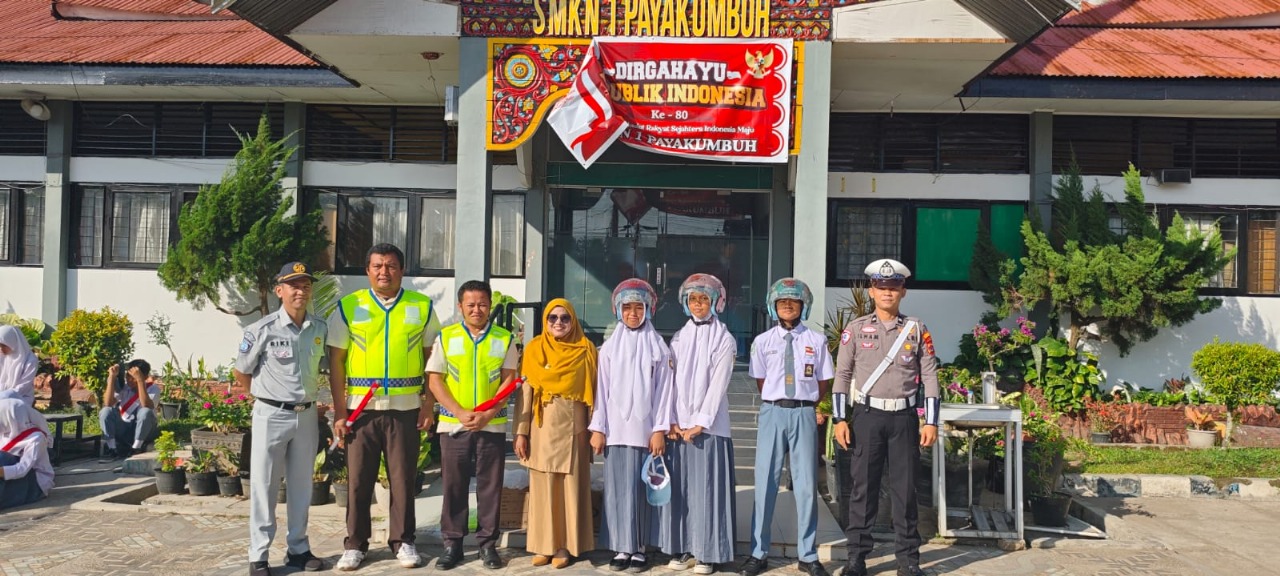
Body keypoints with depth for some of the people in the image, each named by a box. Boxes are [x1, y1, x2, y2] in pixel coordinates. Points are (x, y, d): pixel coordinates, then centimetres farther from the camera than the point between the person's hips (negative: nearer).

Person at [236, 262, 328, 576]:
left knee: (301, 487, 13)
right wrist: (270, 395, 6)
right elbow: (241, 374, 0)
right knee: (264, 487, 4)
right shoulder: (262, 330, -12)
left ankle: (298, 549, 25)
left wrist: (305, 396, 10)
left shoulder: (321, 329, 0)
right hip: (272, 416, -4)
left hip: (307, 415, 4)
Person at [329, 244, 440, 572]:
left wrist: (429, 406, 0)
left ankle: (402, 541, 20)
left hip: (405, 409, 0)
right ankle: (355, 544, 20)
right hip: (361, 408, 0)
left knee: (403, 478, 6)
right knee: (358, 479, 7)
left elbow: (431, 358, 7)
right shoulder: (349, 307, 2)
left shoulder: (422, 307, 4)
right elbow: (336, 362, 2)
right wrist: (339, 412, -3)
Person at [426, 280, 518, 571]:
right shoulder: (445, 337, 3)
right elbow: (434, 381, -1)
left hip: (492, 425, 0)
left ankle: (487, 543, 15)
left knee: (490, 485, 5)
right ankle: (452, 543, 16)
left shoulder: (504, 339, 4)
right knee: (453, 486, 6)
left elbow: (509, 380, 1)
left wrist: (487, 414, -11)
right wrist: (460, 412, -12)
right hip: (453, 425, 0)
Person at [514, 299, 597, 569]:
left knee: (571, 485, 3)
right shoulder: (534, 349, 3)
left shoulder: (586, 350, 3)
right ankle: (543, 544, 14)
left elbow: (594, 391, 2)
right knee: (542, 486, 5)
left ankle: (565, 545, 12)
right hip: (542, 426, 1)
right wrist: (521, 432, -3)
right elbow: (525, 391, 1)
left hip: (573, 426, -1)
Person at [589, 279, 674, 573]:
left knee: (641, 488, 2)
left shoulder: (658, 346, 3)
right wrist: (598, 428, 1)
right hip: (616, 428, 1)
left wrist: (660, 429, -5)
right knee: (617, 486, 2)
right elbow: (602, 389, 5)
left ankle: (639, 548, 9)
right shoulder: (610, 346, 6)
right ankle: (621, 547, 10)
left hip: (646, 428, -1)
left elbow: (663, 389, 0)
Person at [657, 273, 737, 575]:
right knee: (678, 486, 5)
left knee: (707, 486, -1)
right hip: (678, 426, 4)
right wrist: (671, 422, -5)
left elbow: (718, 384, -8)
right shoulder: (678, 339, 12)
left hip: (709, 425, -4)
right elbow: (669, 381, 6)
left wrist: (699, 424, -14)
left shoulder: (724, 339, 0)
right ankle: (682, 548, 15)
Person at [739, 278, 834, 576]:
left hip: (804, 414, 0)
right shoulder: (762, 341, 3)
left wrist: (805, 405, 10)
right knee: (765, 482, 4)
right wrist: (778, 405, 9)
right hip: (772, 413, 0)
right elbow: (760, 381, 10)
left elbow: (825, 382, 9)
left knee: (806, 484, 4)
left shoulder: (816, 340, 2)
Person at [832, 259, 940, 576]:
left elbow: (930, 377, 4)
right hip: (866, 417, -1)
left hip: (904, 418, 1)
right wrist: (840, 419, -4)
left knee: (905, 489, 6)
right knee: (863, 487, 4)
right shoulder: (855, 328, 3)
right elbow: (842, 375, 2)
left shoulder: (917, 329, 5)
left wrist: (931, 422, -2)